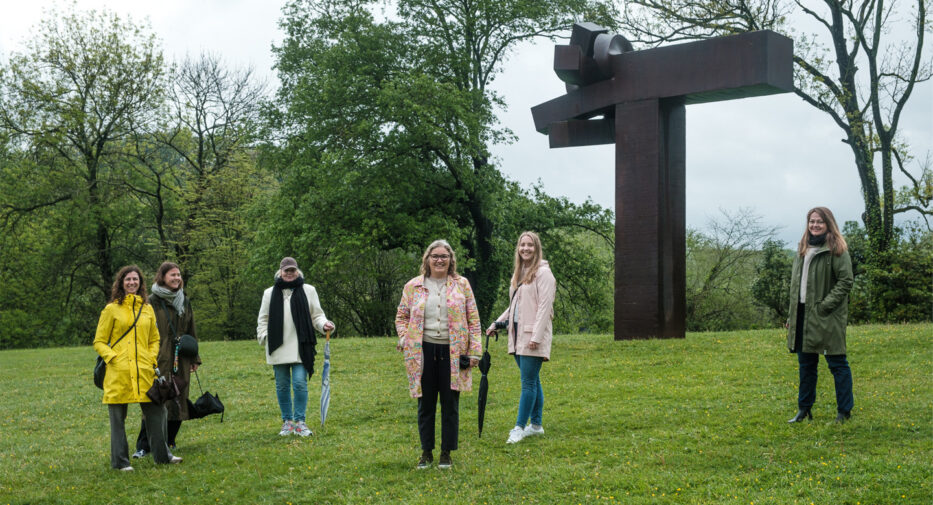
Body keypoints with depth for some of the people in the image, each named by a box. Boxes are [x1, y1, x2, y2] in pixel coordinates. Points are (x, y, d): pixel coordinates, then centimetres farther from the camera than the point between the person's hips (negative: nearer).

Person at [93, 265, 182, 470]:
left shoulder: (147, 309, 14)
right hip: (119, 372, -4)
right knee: (118, 418, 2)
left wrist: (152, 359, 6)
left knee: (156, 411, 4)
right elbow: (99, 342, 3)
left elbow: (154, 339, 23)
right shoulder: (111, 309, 2)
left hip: (144, 371, 4)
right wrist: (112, 358, -12)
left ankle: (162, 454, 16)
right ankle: (120, 461, 11)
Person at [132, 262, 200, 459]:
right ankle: (143, 446, -4)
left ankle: (168, 442, 18)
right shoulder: (152, 302, -3)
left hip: (180, 362, 5)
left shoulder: (185, 302, 14)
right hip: (159, 361, -5)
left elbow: (191, 332, 20)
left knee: (177, 403, 6)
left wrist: (194, 358, 17)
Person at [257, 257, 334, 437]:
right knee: (282, 385, 7)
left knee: (300, 383, -9)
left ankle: (300, 422, 0)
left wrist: (324, 324, -11)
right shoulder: (270, 293, 12)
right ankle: (287, 421, 18)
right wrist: (263, 336, 2)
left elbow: (316, 315, 9)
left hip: (300, 347, -2)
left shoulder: (308, 290, 8)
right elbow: (263, 319, 16)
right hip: (278, 348, 2)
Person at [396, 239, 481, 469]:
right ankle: (426, 452, 18)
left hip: (452, 353, -1)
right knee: (425, 405, 7)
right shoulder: (413, 287, 6)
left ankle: (446, 453, 16)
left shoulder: (462, 285, 5)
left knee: (450, 405, 5)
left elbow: (473, 319, 5)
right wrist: (404, 338, -3)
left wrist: (474, 350, -2)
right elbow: (401, 316, 15)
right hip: (423, 352, 1)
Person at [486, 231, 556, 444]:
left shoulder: (543, 273, -8)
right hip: (518, 335, 8)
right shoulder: (518, 273, 19)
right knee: (532, 381, 12)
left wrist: (536, 336, -19)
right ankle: (536, 425, 17)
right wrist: (497, 323, 15)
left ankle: (520, 427, -5)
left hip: (533, 336, -8)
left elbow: (544, 306, -14)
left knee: (528, 382, -7)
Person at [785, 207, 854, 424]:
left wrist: (825, 305, -18)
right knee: (806, 363, 13)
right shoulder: (802, 249, 16)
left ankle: (844, 410, 7)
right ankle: (804, 409, 22)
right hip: (803, 315, 7)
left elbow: (846, 281, -13)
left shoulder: (836, 250, -7)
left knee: (837, 363, -1)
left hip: (827, 317, -7)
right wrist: (791, 315, 15)